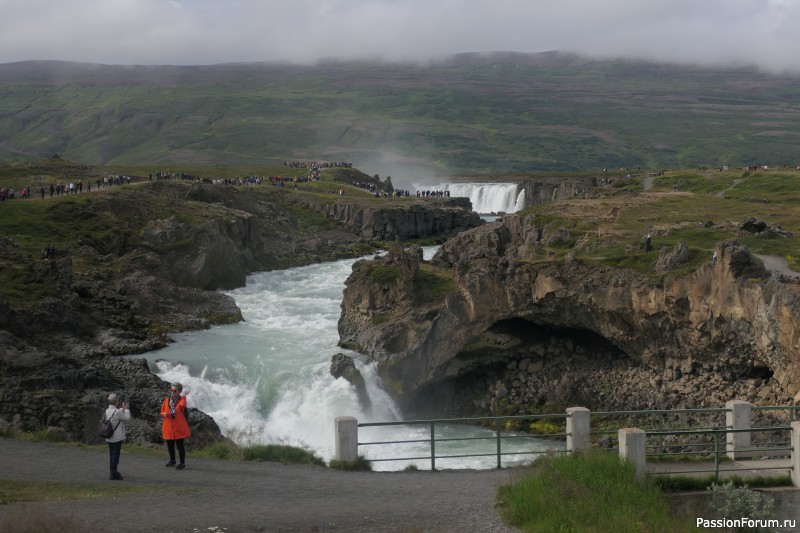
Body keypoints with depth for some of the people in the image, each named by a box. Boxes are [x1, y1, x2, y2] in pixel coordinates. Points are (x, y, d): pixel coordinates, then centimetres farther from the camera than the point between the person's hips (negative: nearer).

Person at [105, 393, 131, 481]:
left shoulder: (107, 411, 5)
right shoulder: (117, 412, -21)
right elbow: (127, 418, -9)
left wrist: (123, 408, 19)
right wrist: (126, 409, 5)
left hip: (109, 437, 8)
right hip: (117, 437, -8)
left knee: (111, 454, 17)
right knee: (115, 455, -4)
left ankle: (113, 472, 27)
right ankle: (113, 474, -3)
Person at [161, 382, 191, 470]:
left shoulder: (181, 400, -8)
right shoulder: (166, 400, 5)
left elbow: (182, 405, -33)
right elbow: (162, 411, 12)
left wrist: (183, 396, -36)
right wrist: (164, 414, -9)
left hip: (179, 427, -4)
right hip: (168, 427, 4)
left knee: (180, 445, -3)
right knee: (170, 445, 14)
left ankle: (182, 463, 8)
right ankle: (172, 460, 34)